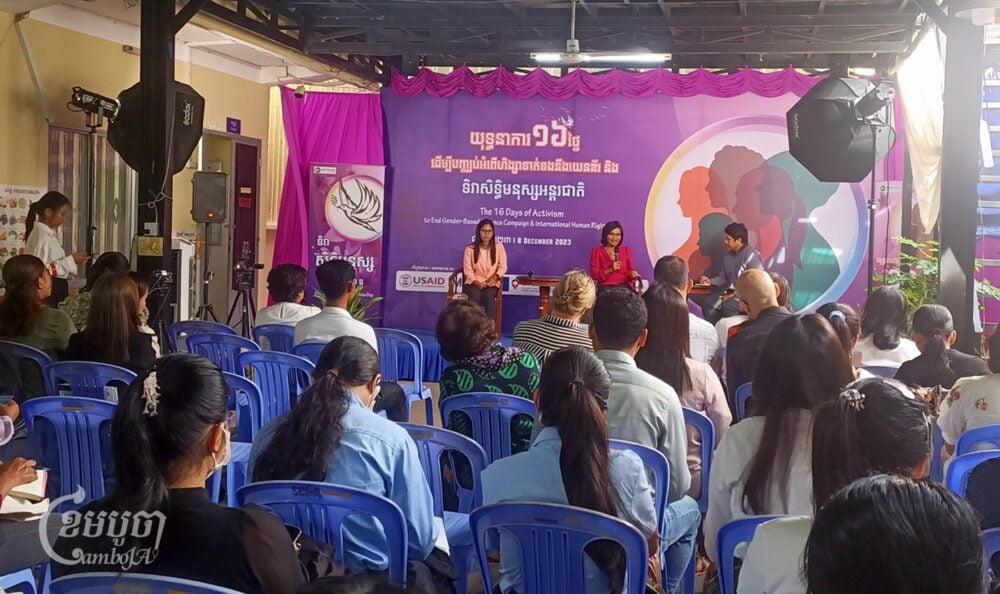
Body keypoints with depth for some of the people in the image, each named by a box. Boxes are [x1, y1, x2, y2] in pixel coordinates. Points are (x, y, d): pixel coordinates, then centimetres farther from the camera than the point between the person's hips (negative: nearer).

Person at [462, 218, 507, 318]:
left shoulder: (499, 247, 5)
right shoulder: (470, 248, 3)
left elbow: (502, 267, 2)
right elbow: (468, 269, -1)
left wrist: (494, 277, -17)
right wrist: (476, 282, -16)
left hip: (492, 283, 0)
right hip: (474, 283, 0)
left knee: (489, 297, -32)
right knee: (475, 296, -33)